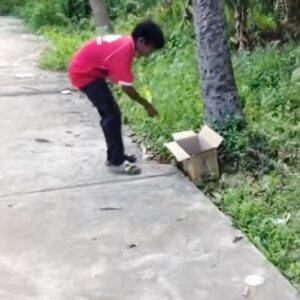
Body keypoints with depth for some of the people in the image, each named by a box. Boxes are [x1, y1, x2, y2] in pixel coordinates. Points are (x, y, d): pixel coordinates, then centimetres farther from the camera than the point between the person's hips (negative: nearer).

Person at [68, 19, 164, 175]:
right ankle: (117, 162, -3)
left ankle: (114, 156, 23)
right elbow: (127, 88, -22)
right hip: (84, 74, -10)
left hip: (89, 70, 10)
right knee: (112, 115, -9)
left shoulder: (125, 42, 2)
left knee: (109, 114, 13)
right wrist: (147, 105, -11)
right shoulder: (124, 51, -26)